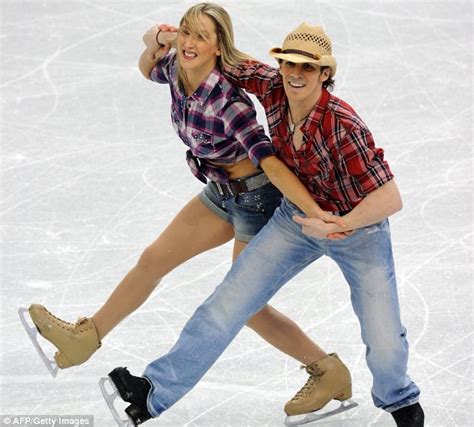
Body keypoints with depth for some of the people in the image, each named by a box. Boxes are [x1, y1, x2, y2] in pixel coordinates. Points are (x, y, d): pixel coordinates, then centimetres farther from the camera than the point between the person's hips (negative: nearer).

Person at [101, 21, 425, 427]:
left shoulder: (344, 127, -34)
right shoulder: (274, 88, -18)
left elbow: (391, 199, -32)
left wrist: (335, 227, -29)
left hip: (360, 228, -5)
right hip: (299, 216, 5)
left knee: (385, 344, -3)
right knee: (230, 299, -3)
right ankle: (157, 392, 2)